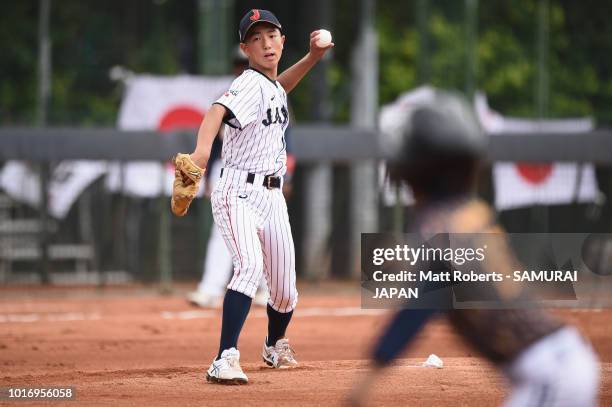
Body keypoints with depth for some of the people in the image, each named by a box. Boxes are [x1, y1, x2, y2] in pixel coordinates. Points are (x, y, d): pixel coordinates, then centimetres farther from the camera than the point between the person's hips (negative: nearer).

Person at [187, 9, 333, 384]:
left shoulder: (273, 86, 11)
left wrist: (313, 57, 22)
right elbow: (219, 110, -35)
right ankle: (226, 360, -37)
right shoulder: (249, 85, -14)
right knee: (250, 266, -31)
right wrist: (203, 148, -56)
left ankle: (276, 346, 41)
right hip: (238, 193, -8)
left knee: (285, 289, 11)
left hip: (272, 196, 8)